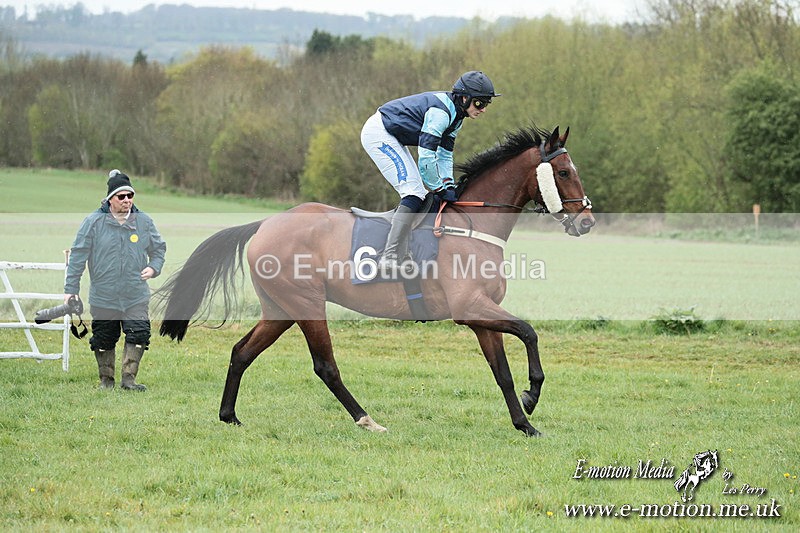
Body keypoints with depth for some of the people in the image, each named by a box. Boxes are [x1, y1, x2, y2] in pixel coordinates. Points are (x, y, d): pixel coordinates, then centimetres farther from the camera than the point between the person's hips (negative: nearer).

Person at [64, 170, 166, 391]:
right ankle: (106, 379, 24)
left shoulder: (144, 222, 3)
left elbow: (159, 248, 18)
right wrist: (70, 288, -5)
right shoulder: (93, 222, -5)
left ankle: (129, 377, -1)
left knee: (139, 335, -10)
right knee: (104, 339, 8)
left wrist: (154, 267, -3)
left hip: (136, 296, 1)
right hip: (103, 296, -1)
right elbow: (78, 256, -3)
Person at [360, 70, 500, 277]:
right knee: (414, 192, -16)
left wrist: (449, 185, 0)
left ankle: (401, 255, 10)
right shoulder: (440, 112, -26)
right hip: (377, 134, -11)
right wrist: (440, 190, -17)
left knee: (419, 194, 9)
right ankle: (389, 260, -21)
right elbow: (426, 157, -28)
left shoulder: (456, 115, 6)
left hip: (391, 138, 11)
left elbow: (445, 154, 13)